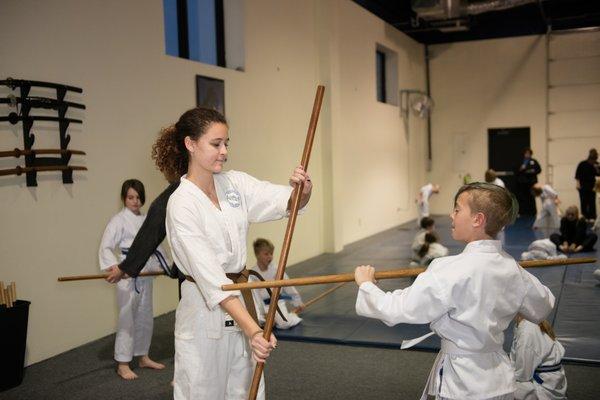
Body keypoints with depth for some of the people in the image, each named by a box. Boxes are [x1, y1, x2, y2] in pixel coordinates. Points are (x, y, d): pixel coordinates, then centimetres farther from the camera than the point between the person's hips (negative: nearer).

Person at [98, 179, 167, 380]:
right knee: (127, 319, -2)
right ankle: (122, 365, 10)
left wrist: (166, 266, 11)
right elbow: (105, 247, -16)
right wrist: (113, 266, -31)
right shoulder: (119, 220, -9)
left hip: (146, 275, 7)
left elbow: (155, 246, 18)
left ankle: (143, 357, 31)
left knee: (145, 318, 16)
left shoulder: (146, 220, 11)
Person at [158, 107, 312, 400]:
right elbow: (210, 276, -25)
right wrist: (252, 330, -32)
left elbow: (287, 202, -8)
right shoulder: (182, 205, -18)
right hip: (205, 312, -6)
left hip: (240, 301, 6)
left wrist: (303, 191, -32)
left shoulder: (235, 183, 0)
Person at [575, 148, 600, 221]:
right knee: (584, 202, -2)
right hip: (583, 186, -2)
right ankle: (584, 217, 4)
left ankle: (592, 217, -1)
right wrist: (578, 183, -11)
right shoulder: (582, 164, -7)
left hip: (592, 186, 2)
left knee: (592, 202, -3)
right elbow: (577, 175, -5)